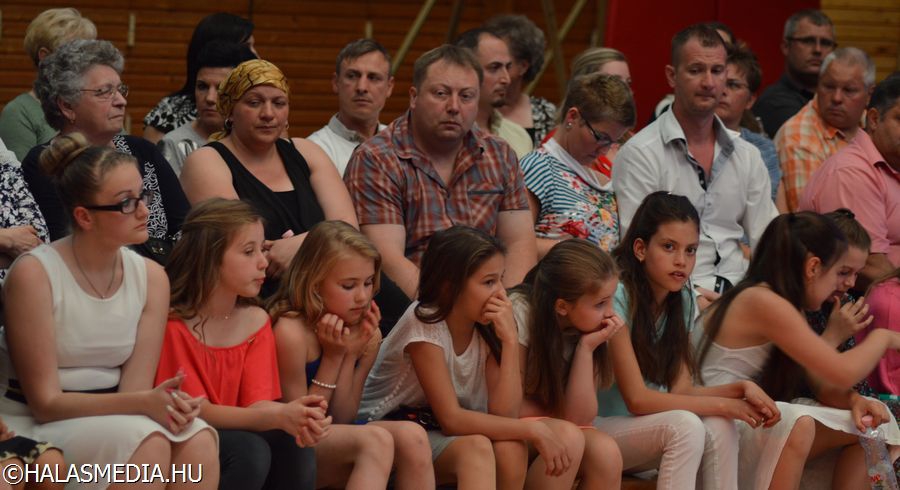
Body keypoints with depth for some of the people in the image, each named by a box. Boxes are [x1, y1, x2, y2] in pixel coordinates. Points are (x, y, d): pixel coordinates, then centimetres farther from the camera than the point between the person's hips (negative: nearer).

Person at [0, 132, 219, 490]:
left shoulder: (151, 277, 2)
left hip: (111, 417, 5)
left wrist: (165, 404, -27)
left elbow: (134, 390, -2)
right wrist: (145, 403, -27)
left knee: (198, 441, -25)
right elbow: (45, 401, -15)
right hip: (34, 427, -5)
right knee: (146, 440, -32)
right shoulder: (34, 274, -15)